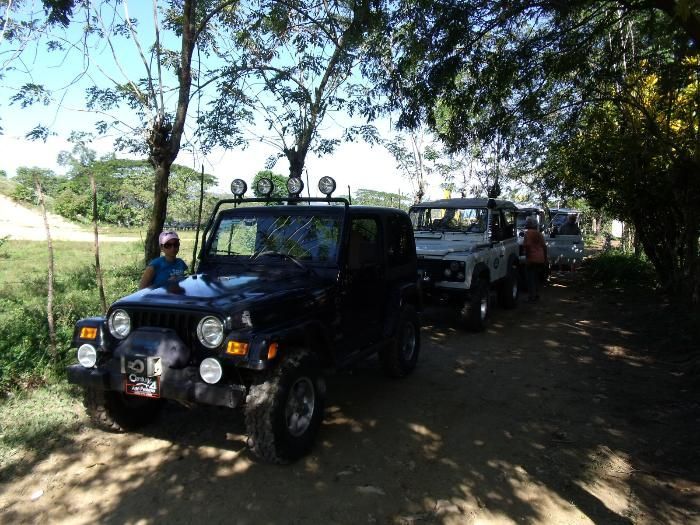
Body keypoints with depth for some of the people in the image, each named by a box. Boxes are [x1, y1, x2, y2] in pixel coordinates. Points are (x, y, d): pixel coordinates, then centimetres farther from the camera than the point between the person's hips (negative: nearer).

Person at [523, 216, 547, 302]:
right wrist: (545, 258, 18)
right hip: (540, 259, 7)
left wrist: (527, 256, -14)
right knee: (536, 278, 19)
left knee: (531, 278, -3)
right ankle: (535, 295, 26)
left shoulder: (528, 233, -8)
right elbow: (544, 246, 13)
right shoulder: (539, 233, 13)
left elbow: (527, 245, -18)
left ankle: (531, 296, -4)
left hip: (532, 259, -7)